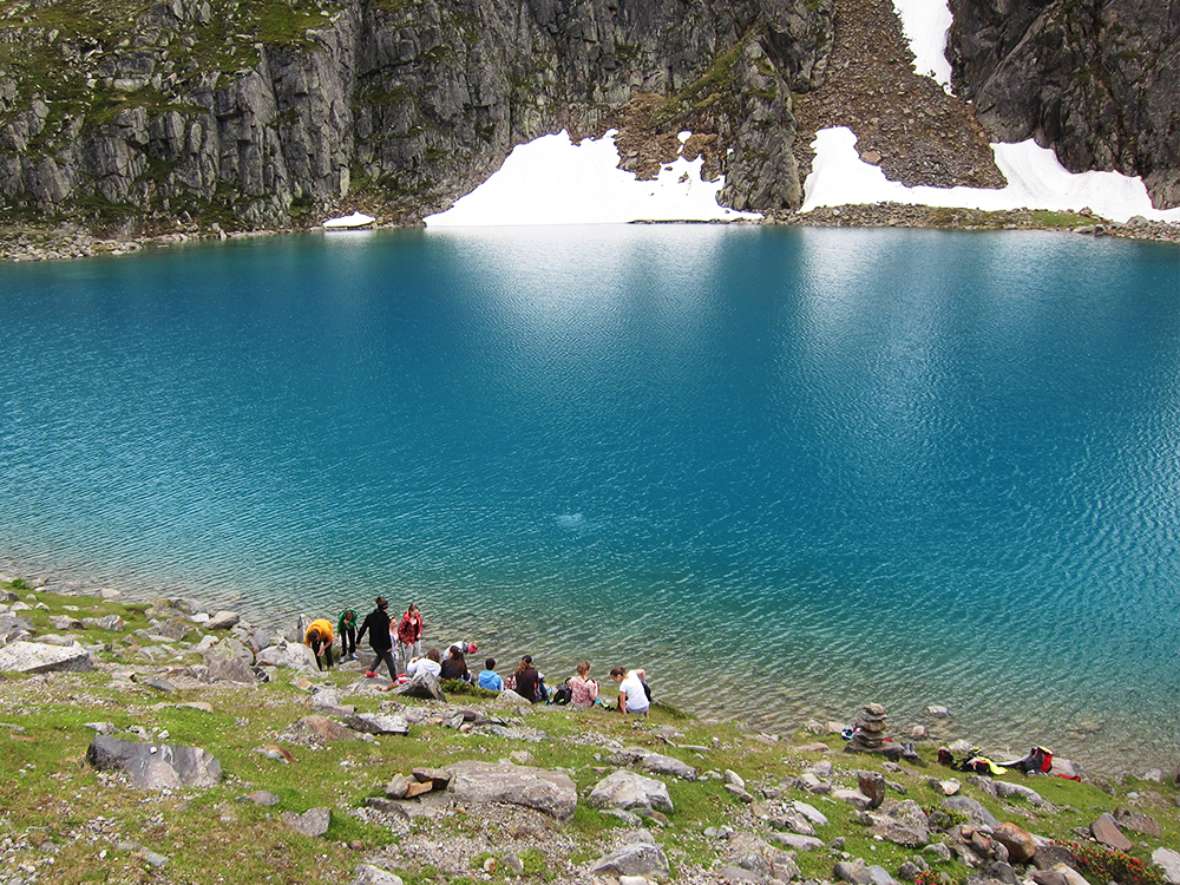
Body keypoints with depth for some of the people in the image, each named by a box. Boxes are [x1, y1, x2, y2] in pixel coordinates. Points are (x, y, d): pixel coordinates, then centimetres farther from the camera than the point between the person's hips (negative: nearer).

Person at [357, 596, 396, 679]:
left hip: (373, 642, 7)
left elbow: (363, 628, 4)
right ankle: (395, 678, 10)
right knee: (389, 660, 6)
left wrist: (358, 640, 12)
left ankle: (370, 670, 27)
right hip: (382, 643, -7)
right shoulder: (384, 617, -19)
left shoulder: (370, 616, 1)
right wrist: (389, 645, -17)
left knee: (380, 655, 32)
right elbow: (386, 633, -22)